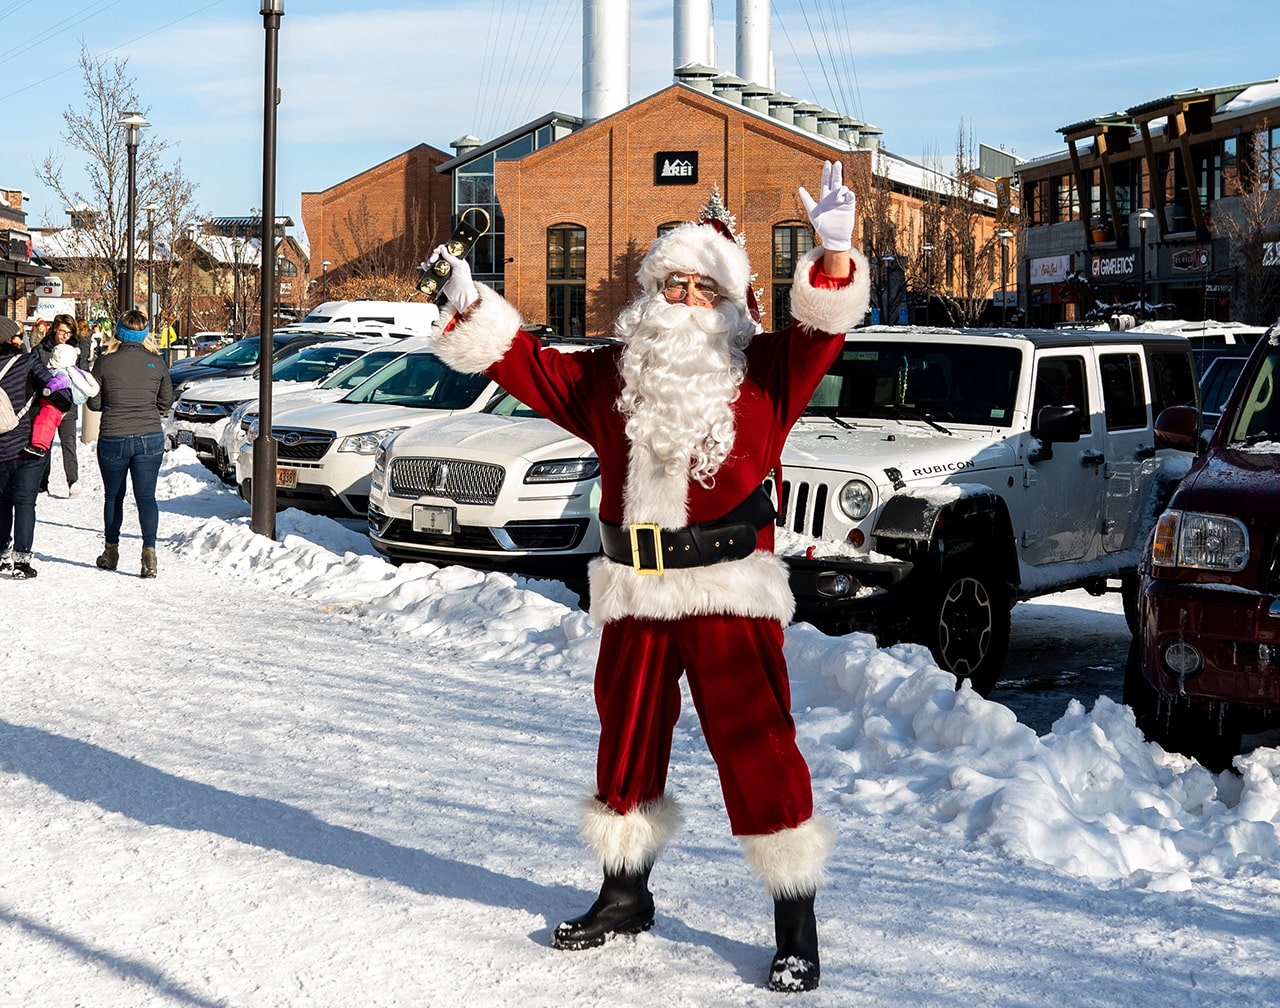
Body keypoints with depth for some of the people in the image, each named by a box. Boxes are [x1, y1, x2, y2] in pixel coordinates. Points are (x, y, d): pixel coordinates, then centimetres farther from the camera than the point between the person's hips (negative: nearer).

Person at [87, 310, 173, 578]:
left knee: (113, 496, 16)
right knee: (146, 496, 2)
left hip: (113, 438, -1)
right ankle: (149, 550, -12)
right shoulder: (156, 362, -2)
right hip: (150, 438, 1)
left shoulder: (105, 362, -7)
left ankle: (111, 552, 25)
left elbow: (94, 403, -1)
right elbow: (166, 402, 7)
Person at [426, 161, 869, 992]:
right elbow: (528, 367, 14)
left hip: (732, 598, -4)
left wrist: (834, 255, -30)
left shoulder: (765, 373, 1)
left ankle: (797, 926, 5)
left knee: (759, 754, -5)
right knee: (627, 746, 16)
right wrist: (472, 309, 4)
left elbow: (823, 329, -14)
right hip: (635, 597, 4)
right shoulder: (611, 377, 11)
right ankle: (626, 894, 36)